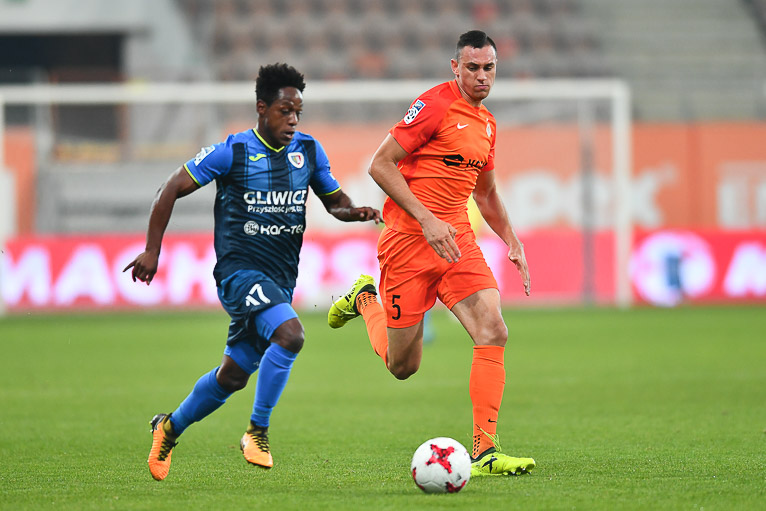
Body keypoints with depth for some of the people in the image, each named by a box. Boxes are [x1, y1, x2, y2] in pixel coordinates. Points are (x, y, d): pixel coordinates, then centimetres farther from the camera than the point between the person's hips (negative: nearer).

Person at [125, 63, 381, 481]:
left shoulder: (309, 151, 7)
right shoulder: (233, 151, -8)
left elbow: (333, 201, 18)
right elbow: (172, 189, -1)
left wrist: (354, 212, -6)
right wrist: (152, 250, -2)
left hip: (281, 278, 6)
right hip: (240, 270, -6)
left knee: (234, 374, 13)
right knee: (290, 333, -30)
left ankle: (170, 428, 35)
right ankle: (257, 432, -18)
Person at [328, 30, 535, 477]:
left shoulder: (487, 124, 14)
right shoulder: (435, 105, -11)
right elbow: (381, 165, -14)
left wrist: (512, 241, 16)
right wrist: (427, 220, -20)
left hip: (458, 239, 6)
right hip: (409, 239, -6)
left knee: (493, 331, -17)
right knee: (402, 366, 4)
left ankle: (485, 452, -16)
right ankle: (365, 301, 36)